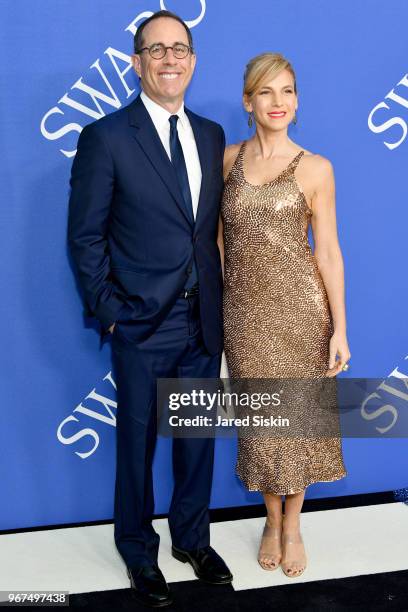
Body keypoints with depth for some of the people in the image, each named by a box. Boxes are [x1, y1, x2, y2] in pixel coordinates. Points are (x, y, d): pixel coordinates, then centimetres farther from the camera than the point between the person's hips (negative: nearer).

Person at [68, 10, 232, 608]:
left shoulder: (211, 134, 7)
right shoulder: (106, 136, -8)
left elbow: (216, 223, 10)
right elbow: (85, 236, -7)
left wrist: (219, 297, 4)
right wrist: (110, 311, -9)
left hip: (204, 321, 5)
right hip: (143, 325, -4)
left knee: (198, 436, 17)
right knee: (138, 441, 12)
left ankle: (192, 537, 39)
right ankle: (139, 552, 33)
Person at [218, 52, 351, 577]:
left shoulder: (315, 168, -3)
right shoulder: (228, 160, 4)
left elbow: (327, 251, -4)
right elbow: (219, 238, 8)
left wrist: (339, 329, -6)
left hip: (300, 305, -1)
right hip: (245, 308, 2)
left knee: (297, 413, 9)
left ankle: (292, 525, 30)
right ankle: (272, 520, 32)